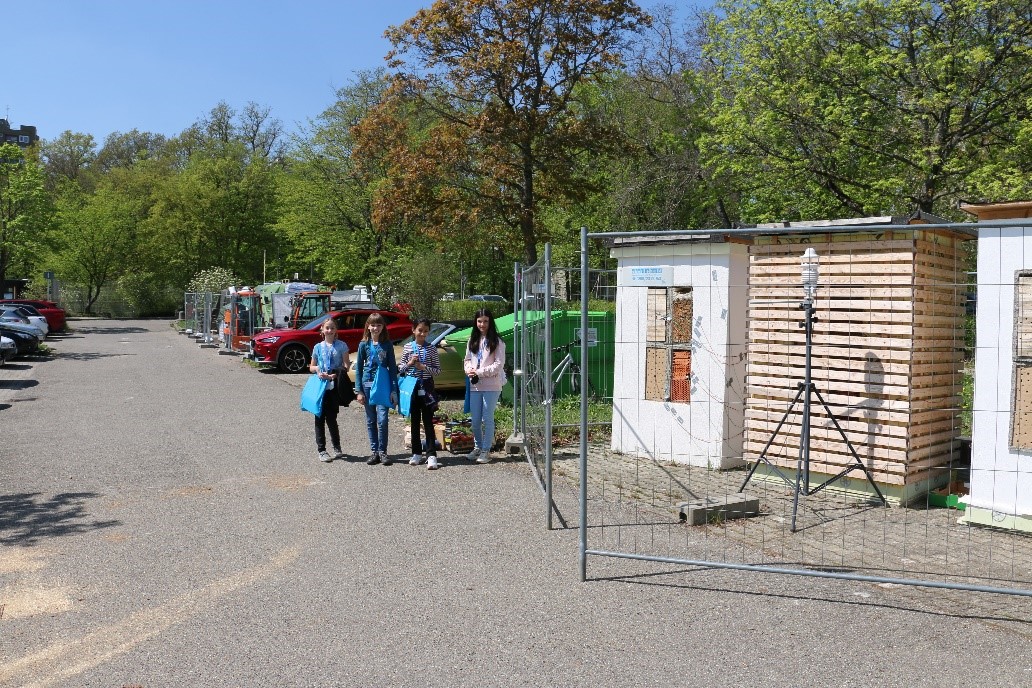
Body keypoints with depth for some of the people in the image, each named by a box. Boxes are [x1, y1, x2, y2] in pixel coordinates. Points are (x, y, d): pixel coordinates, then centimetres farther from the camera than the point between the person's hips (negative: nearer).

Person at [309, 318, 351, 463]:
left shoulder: (341, 346, 1)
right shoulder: (318, 347, 8)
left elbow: (346, 366, -3)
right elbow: (311, 367, 14)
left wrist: (333, 375, -17)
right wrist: (317, 369, -9)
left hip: (334, 386, -2)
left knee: (331, 418, 2)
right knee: (320, 418, 2)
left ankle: (337, 448, 20)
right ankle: (321, 450, 8)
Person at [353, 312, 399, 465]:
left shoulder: (387, 345, 3)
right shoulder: (364, 345, 5)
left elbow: (392, 367, 3)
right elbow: (358, 368, 7)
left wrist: (394, 390, -3)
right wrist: (359, 390, 0)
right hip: (367, 385, 1)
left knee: (382, 420, -9)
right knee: (371, 421, 6)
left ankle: (382, 451, 2)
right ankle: (374, 451, 14)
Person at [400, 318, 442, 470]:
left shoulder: (431, 349, -1)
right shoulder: (408, 347, 4)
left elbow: (437, 370, -1)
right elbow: (400, 368, 8)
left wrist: (424, 367, -16)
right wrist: (409, 363, -11)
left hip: (426, 387, -2)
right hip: (412, 387, 2)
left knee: (428, 421, -4)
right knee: (414, 421, 9)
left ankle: (431, 455, -5)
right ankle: (416, 453, 18)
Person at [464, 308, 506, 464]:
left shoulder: (497, 342, -5)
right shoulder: (472, 340, 12)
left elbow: (499, 365, -10)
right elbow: (467, 359, 17)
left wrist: (479, 372, -14)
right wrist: (468, 369, -5)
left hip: (491, 386, -5)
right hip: (475, 385, 5)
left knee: (487, 419, -1)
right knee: (475, 420, 9)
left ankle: (486, 450, 8)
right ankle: (477, 447, 26)